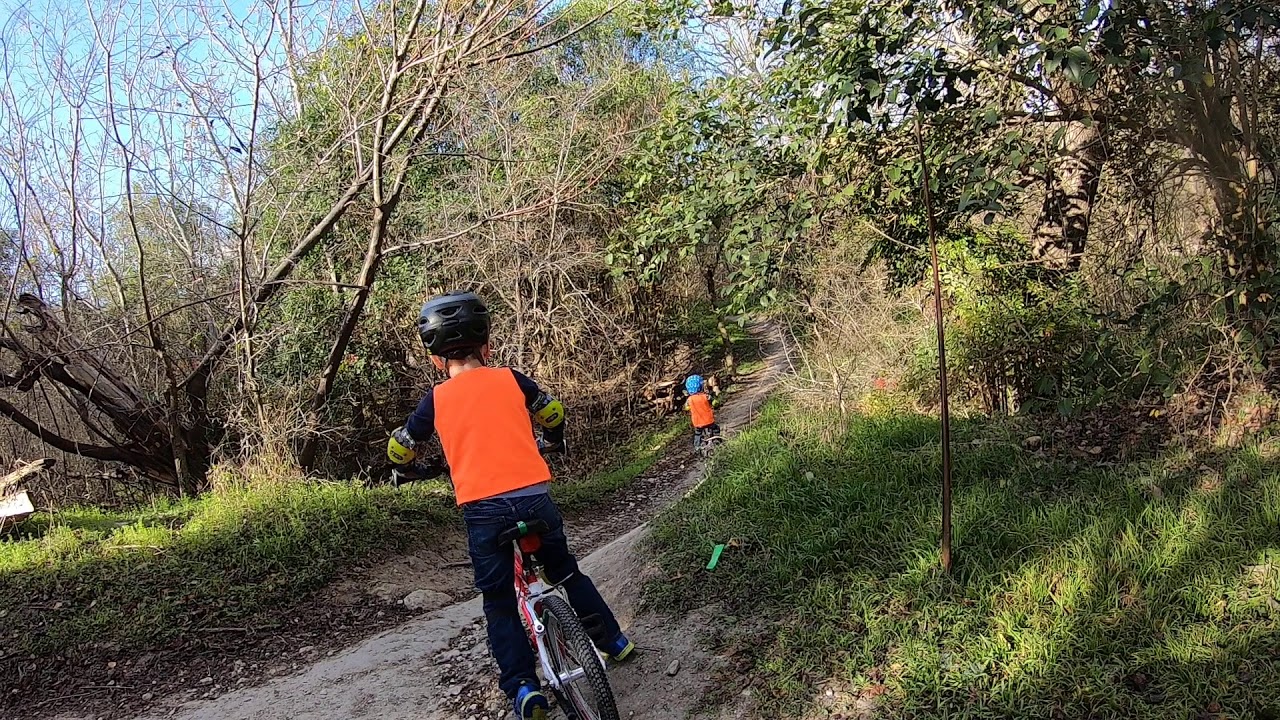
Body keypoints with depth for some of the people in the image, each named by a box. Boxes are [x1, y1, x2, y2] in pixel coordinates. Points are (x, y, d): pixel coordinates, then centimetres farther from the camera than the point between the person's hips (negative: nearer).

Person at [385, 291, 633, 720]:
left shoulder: (436, 400, 6)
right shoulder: (510, 380, 8)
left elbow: (399, 451, 18)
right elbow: (553, 414, 25)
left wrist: (410, 471, 41)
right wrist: (553, 442, 47)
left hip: (482, 510, -1)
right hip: (534, 498, 2)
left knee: (499, 603, 14)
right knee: (568, 574, 23)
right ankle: (614, 641, 33)